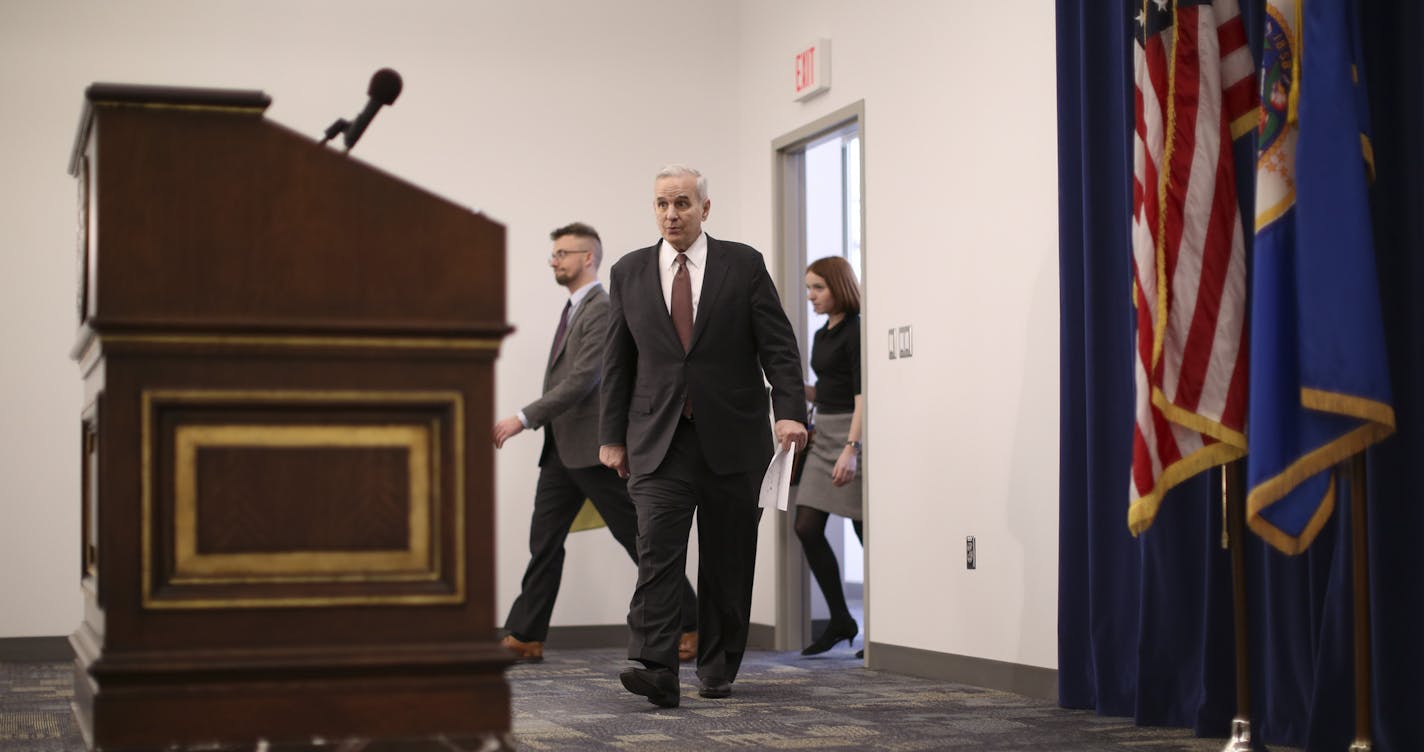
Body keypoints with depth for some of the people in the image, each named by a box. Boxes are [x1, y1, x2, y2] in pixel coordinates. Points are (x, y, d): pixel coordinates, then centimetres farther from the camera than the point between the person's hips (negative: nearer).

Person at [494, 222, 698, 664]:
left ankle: (691, 626, 7)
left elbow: (583, 380, -22)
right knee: (544, 541, 4)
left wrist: (523, 419, -24)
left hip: (594, 448, -9)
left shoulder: (603, 309, -13)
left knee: (639, 539, -2)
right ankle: (525, 638, 6)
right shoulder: (574, 309, 17)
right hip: (562, 450, 9)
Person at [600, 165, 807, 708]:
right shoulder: (629, 273, 9)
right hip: (659, 441, 1)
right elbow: (618, 362, 11)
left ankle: (717, 669, 18)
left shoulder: (743, 265, 3)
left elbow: (777, 345, -1)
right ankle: (656, 671, -20)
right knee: (657, 552, -14)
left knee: (728, 561, 5)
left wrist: (789, 411, -15)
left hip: (733, 439, 0)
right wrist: (612, 436, 8)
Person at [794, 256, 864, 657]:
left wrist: (851, 448, -25)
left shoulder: (856, 331, -11)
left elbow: (862, 394, -18)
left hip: (851, 434, -9)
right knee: (807, 527, 1)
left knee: (866, 531, -2)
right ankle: (840, 620, 10)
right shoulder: (822, 335, 14)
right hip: (823, 435, 9)